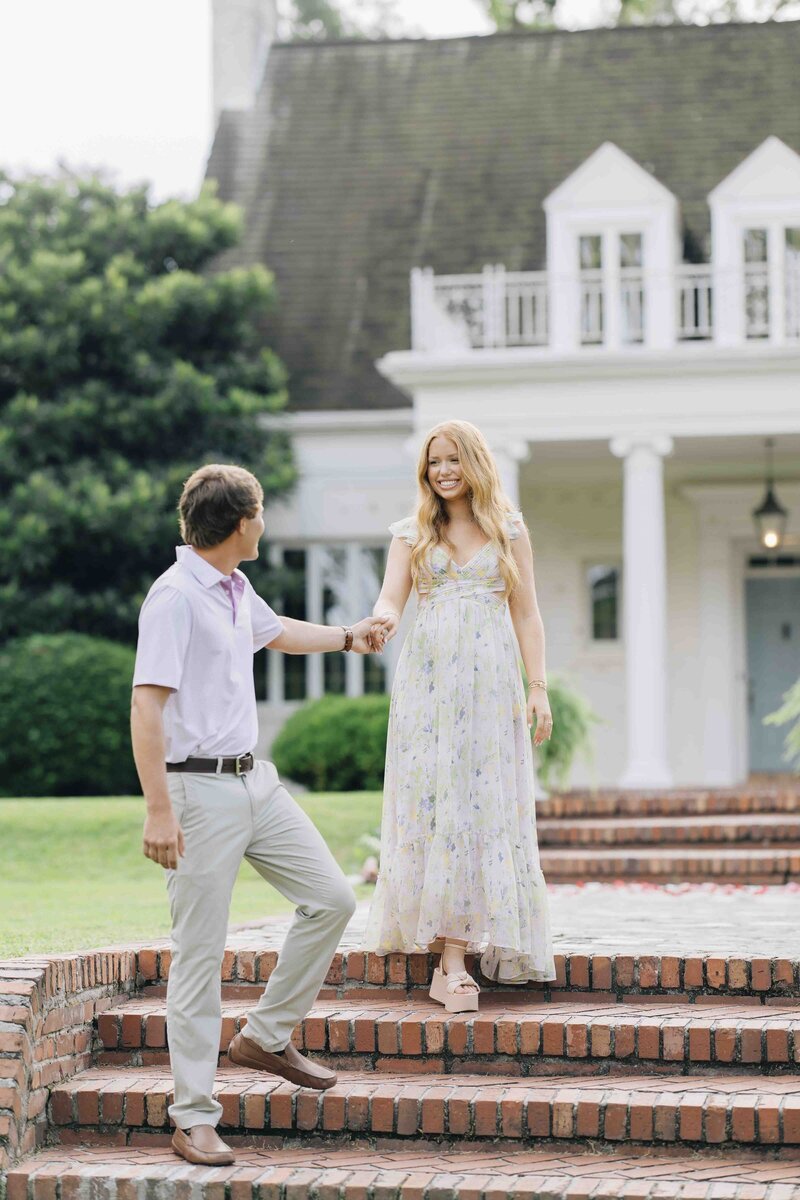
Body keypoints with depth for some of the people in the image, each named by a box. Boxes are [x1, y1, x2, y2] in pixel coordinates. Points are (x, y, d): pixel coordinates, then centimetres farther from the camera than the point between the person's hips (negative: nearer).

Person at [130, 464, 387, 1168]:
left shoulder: (236, 589, 12)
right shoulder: (174, 596, -16)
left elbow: (277, 633, 36)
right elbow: (147, 706, -21)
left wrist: (347, 637, 52)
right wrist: (159, 812, -26)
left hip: (255, 782, 9)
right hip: (201, 792, -9)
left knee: (332, 898, 9)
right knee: (200, 954, -5)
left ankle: (267, 1037, 23)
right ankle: (194, 1119, 1)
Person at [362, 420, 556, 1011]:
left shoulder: (509, 530, 10)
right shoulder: (412, 534, 11)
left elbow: (527, 615, 9)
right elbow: (391, 599, -1)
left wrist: (539, 688, 0)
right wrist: (382, 623, -26)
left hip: (490, 682, -1)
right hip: (426, 684, 1)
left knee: (480, 808, -7)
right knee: (429, 804, -7)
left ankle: (452, 966, -8)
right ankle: (452, 957, -5)